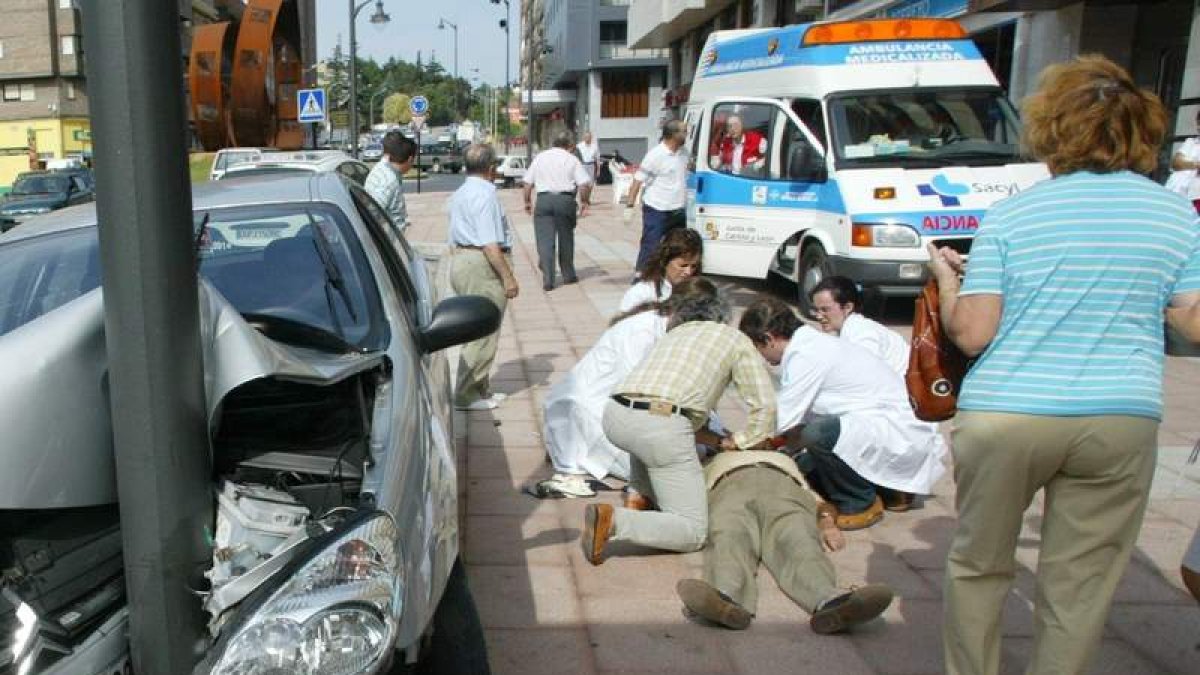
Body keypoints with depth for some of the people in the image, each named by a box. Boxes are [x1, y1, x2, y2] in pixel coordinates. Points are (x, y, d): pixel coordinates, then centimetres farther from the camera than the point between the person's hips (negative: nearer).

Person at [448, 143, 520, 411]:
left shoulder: (459, 193, 17)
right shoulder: (485, 193, -15)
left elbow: (453, 241, 21)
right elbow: (489, 243, -21)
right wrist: (508, 277, -19)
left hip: (461, 260, 11)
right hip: (482, 265, -11)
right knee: (482, 333, -5)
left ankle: (480, 389, 23)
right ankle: (467, 395, -1)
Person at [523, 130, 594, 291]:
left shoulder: (540, 157, 11)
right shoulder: (571, 159, 3)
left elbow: (528, 182, 10)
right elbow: (584, 184, -6)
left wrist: (527, 201, 20)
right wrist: (584, 201, 7)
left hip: (544, 199, 1)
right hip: (566, 199, -1)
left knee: (545, 241, 0)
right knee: (566, 238, 14)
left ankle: (547, 279, -8)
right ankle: (568, 275, 27)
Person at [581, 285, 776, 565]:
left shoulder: (674, 333, 34)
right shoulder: (736, 339, 20)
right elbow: (764, 406, 13)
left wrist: (717, 441, 36)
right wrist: (735, 442, 27)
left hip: (614, 416, 6)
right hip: (662, 426, -6)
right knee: (693, 532, 3)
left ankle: (641, 494, 25)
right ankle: (613, 521, -17)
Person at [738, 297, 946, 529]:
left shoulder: (805, 356, -19)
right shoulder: (812, 344, 11)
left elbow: (779, 425, -16)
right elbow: (797, 420, 15)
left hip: (899, 433, -10)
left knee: (818, 434, -32)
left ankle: (860, 503, -7)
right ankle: (887, 490, 19)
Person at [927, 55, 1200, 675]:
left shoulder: (1009, 216, -3)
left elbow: (970, 334, -7)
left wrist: (946, 277, 11)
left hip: (1005, 415, -1)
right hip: (1122, 420, 2)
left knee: (978, 564, 17)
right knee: (1078, 585, 12)